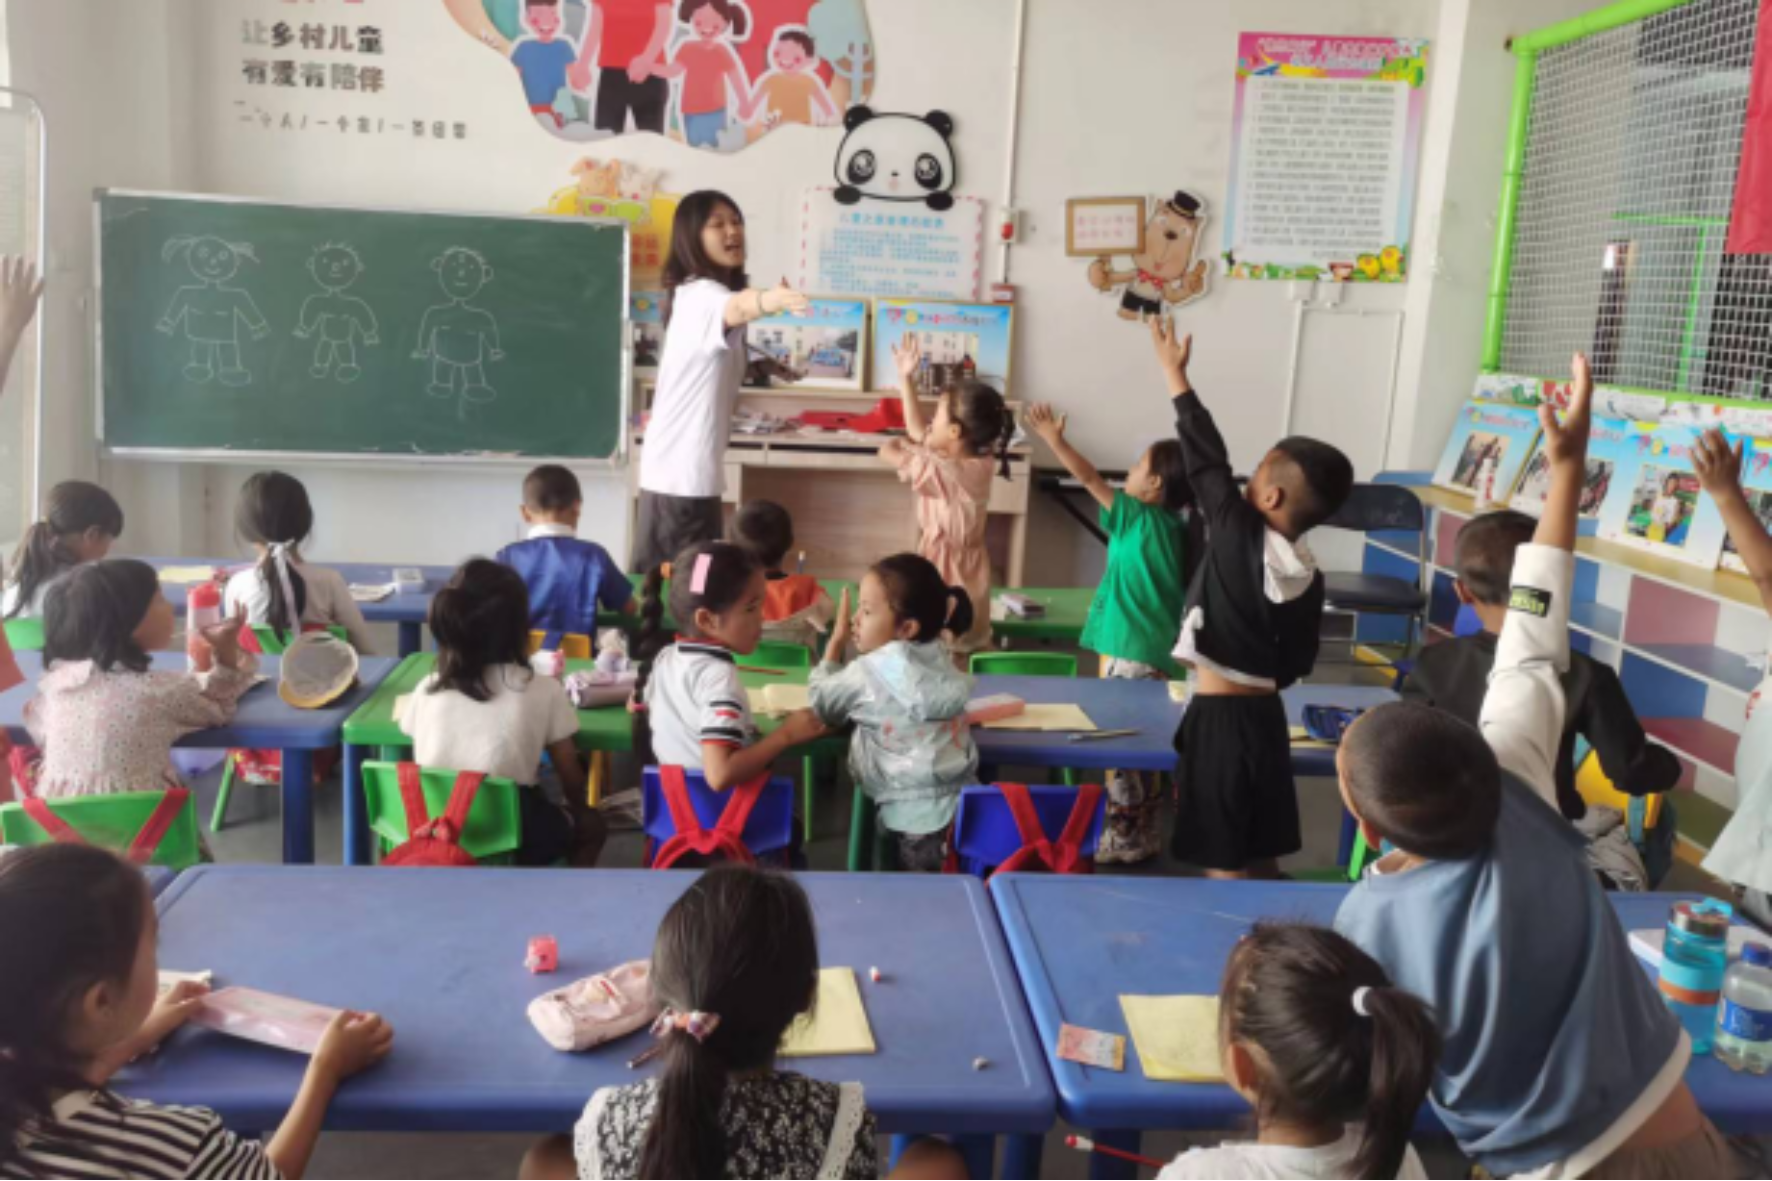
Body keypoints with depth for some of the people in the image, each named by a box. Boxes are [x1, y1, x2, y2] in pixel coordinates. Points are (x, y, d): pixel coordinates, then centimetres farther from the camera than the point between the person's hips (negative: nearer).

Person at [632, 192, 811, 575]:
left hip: (672, 466, 9)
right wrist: (774, 300, -59)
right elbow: (740, 307, -40)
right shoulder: (702, 295, -16)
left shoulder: (697, 294, 15)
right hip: (685, 470, -9)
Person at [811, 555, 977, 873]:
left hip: (917, 816, -6)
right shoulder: (939, 657, 8)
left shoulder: (868, 673, -10)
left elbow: (822, 705, 8)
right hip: (962, 803, 6)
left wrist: (836, 641, 15)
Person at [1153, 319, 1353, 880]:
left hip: (1219, 718, -7)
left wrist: (1174, 374, -1)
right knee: (1262, 860, 17)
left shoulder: (1239, 537, -15)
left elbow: (1207, 460, -8)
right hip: (1265, 716, 7)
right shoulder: (1310, 577, 3)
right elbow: (1296, 664, 9)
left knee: (1224, 865, 1)